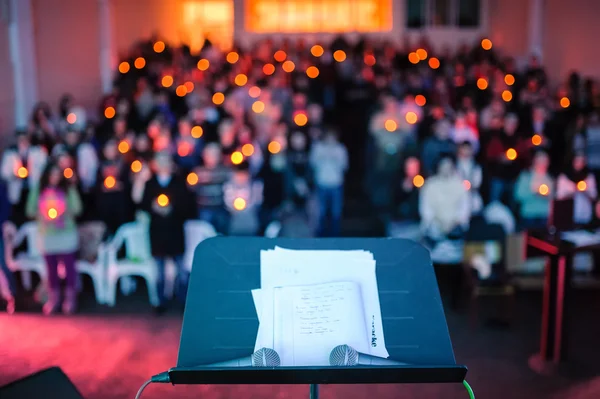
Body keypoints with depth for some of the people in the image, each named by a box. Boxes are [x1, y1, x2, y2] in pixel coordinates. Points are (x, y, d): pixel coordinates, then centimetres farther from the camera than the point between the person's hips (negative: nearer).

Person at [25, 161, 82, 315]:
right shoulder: (38, 190, 2)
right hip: (47, 236, 2)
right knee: (51, 268, 9)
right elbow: (30, 210, 4)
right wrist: (42, 215, -13)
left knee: (69, 266, 2)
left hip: (66, 235, -2)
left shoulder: (68, 189, -4)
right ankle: (53, 299, 20)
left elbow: (76, 209, -8)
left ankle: (70, 298, 12)